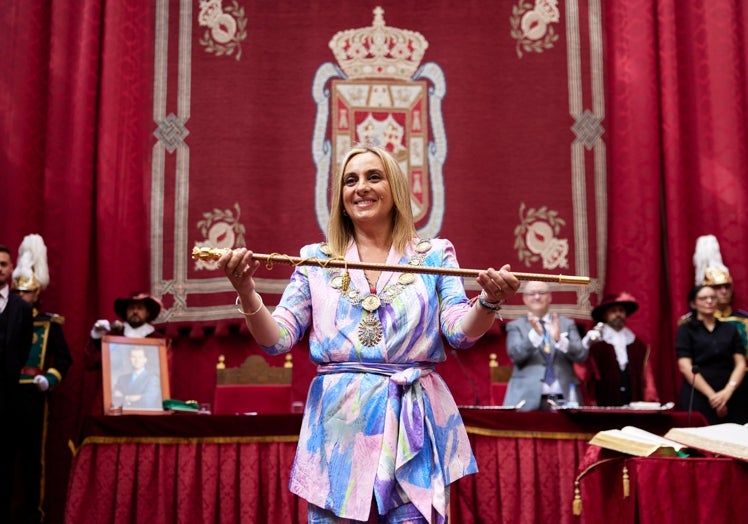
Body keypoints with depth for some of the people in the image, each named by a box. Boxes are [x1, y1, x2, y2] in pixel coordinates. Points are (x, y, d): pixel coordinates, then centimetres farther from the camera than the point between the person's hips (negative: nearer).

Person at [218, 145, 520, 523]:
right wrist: (247, 293, -13)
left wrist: (488, 302, -22)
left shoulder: (434, 254, 8)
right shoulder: (315, 260, 9)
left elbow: (460, 332, -1)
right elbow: (277, 340, 5)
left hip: (416, 424, 0)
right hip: (339, 423, 1)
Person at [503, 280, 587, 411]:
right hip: (528, 400, -1)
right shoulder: (516, 326, 11)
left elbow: (581, 355, 3)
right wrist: (535, 334, -22)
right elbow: (515, 355, -6)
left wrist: (559, 339, -14)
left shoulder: (567, 324, 15)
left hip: (563, 399, 2)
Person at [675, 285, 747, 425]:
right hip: (698, 396, -3)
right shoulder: (686, 330, 4)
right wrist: (712, 395, -14)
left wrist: (728, 391, -11)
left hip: (732, 396, 3)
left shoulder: (730, 329, 14)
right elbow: (685, 367, -6)